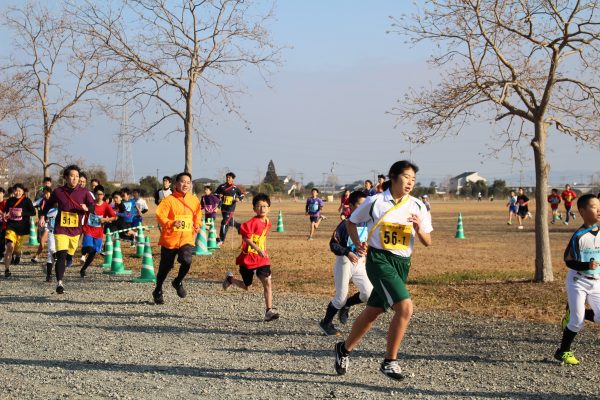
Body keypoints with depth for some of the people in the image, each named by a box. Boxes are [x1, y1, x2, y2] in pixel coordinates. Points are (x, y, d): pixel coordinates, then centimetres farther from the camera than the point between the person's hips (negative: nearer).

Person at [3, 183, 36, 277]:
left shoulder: (26, 201, -3)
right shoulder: (9, 201, 6)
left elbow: (33, 212, -7)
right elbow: (6, 211, 20)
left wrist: (22, 214, -18)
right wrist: (5, 216, -3)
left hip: (22, 228, -1)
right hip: (11, 227, 1)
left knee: (16, 249, 9)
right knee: (10, 247, -19)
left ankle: (18, 255, 50)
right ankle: (7, 270, -15)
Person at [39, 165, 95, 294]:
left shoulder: (84, 192, 0)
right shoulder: (58, 192, 0)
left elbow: (93, 206, -5)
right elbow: (48, 204, 16)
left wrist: (87, 208, -27)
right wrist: (43, 216, 4)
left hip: (76, 230, 3)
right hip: (61, 229, -2)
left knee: (69, 255, 13)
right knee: (61, 255, -17)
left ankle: (61, 272, 40)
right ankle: (59, 283, -19)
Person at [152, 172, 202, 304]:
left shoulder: (194, 200, 7)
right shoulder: (169, 200, -8)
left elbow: (197, 215, 22)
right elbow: (160, 216, -15)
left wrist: (197, 225, 3)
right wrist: (172, 223, -30)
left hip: (187, 238, 2)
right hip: (170, 239, -2)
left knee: (187, 260, -22)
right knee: (165, 266, 8)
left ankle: (178, 282, 8)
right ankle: (158, 291, 31)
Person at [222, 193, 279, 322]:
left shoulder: (268, 223, 6)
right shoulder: (253, 222, -18)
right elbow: (246, 238, -25)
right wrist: (258, 249, -31)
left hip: (262, 258, 6)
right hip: (248, 258, -6)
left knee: (267, 282, -9)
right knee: (246, 286, 9)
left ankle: (269, 311, -8)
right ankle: (230, 278, 40)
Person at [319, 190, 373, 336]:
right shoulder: (345, 224, -13)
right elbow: (333, 244, -13)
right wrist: (347, 252, -25)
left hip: (360, 263, 5)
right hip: (344, 263, -5)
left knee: (368, 294, -7)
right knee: (341, 297, 1)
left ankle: (346, 305, 21)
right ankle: (326, 323, 22)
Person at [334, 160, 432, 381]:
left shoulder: (417, 206, 3)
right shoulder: (375, 201, -4)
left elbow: (427, 242, 6)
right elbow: (351, 222, 11)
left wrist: (419, 229, -15)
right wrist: (358, 243, -5)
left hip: (402, 263, 5)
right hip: (379, 260, -5)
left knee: (373, 312, 14)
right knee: (405, 307, -21)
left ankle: (344, 348, 38)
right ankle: (390, 361, -7)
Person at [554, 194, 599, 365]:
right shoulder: (579, 236, -14)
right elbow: (568, 261, -13)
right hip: (578, 282, -5)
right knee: (578, 322, -4)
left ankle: (571, 315, 16)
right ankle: (563, 352, 15)